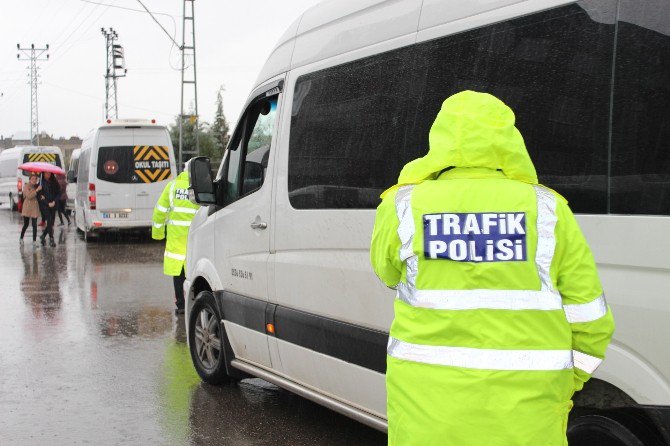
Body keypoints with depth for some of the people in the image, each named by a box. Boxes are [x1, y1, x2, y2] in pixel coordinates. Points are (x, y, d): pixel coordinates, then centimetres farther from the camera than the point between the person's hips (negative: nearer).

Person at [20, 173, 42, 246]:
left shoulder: (36, 186, 10)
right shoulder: (26, 186, -3)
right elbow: (29, 196, -17)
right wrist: (37, 190, -22)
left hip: (35, 207, 3)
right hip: (27, 207, -3)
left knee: (34, 224, -3)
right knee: (26, 224, 3)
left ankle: (34, 240, 1)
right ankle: (21, 238, 23)